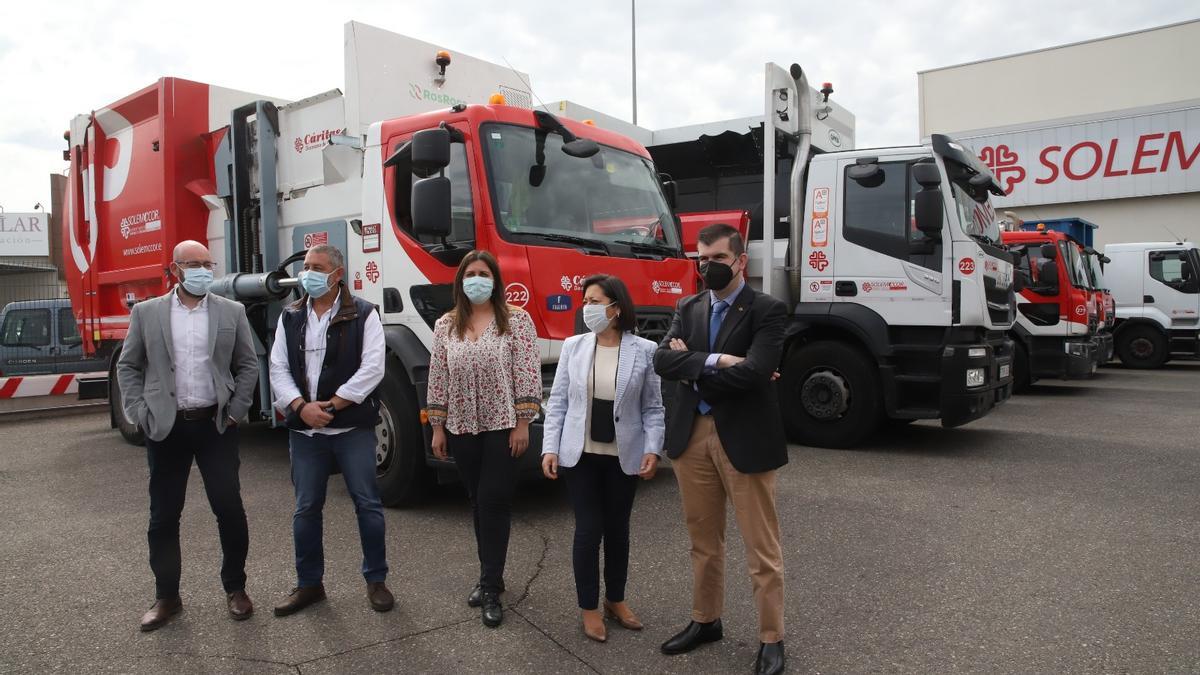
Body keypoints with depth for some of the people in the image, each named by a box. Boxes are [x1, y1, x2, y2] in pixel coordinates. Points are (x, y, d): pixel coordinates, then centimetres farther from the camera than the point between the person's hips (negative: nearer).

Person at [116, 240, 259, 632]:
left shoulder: (231, 312, 3)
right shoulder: (146, 313, 3)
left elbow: (248, 366, 6)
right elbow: (128, 367, 6)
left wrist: (235, 412, -2)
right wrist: (141, 415, -3)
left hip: (216, 425, 0)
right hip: (166, 428, 1)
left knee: (229, 508, 0)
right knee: (164, 516, 8)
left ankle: (235, 588, 17)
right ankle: (167, 597, 23)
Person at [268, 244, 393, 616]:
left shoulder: (363, 315, -3)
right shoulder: (290, 318, 11)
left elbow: (372, 368, -11)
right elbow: (279, 369, 5)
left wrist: (331, 405, -14)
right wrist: (300, 406, -11)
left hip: (353, 428, -4)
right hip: (304, 430, 4)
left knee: (367, 503, 3)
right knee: (306, 508, 11)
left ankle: (376, 580, 18)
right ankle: (309, 583, 26)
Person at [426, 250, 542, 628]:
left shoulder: (516, 320, -3)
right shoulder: (446, 326, 8)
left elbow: (528, 374, -6)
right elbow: (438, 378, 9)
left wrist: (522, 424, -11)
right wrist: (437, 428, 6)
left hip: (502, 426, -4)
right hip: (462, 428, 4)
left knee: (495, 503, -4)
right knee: (479, 504, 12)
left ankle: (490, 589, 5)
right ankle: (491, 576, 26)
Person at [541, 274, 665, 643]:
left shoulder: (644, 350, -4)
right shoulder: (573, 346, -1)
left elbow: (653, 408, -1)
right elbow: (557, 401, 1)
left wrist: (653, 449, -12)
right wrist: (550, 448, -5)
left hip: (624, 457, 0)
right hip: (580, 455, 0)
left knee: (618, 528, 14)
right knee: (588, 529, 2)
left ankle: (616, 600, 33)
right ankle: (589, 608, 21)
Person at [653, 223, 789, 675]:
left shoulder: (767, 311, -7)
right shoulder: (688, 309, 9)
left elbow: (754, 371, -22)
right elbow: (662, 360, -5)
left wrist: (692, 367, -10)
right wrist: (715, 360, -19)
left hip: (745, 438, -5)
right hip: (691, 435, 5)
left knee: (761, 547, 5)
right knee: (703, 540, 17)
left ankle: (771, 639, 21)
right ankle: (705, 621, 34)